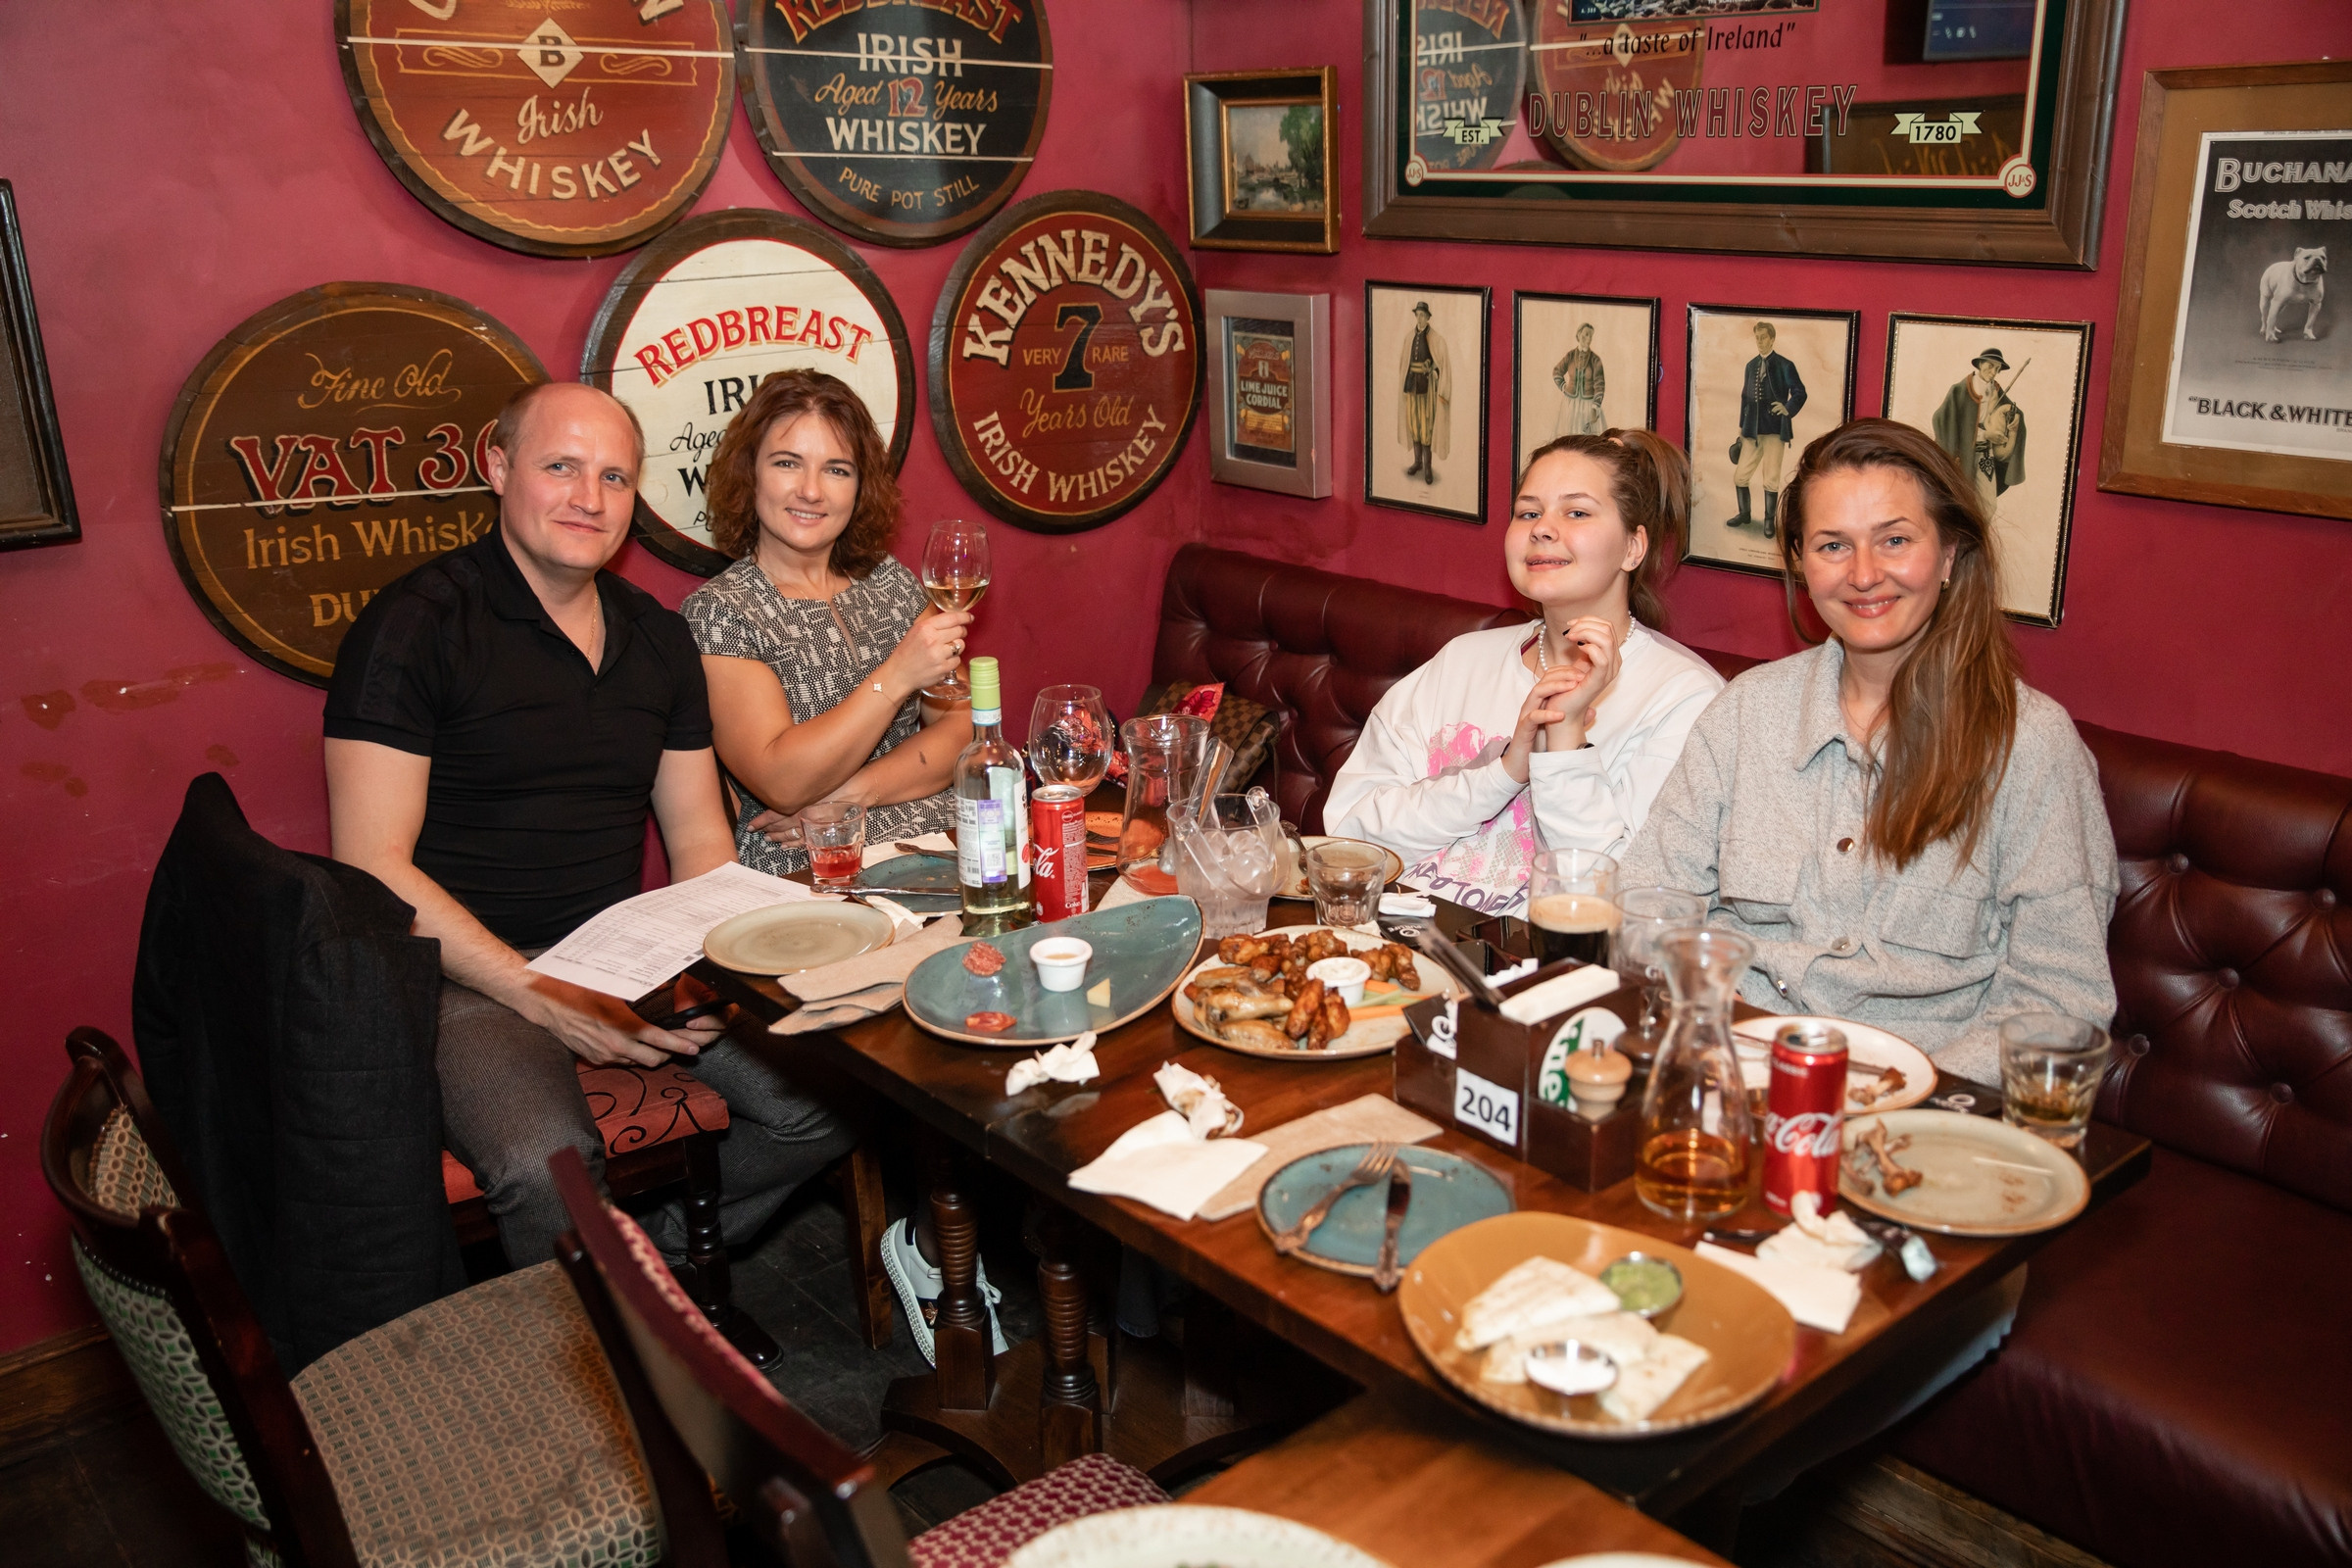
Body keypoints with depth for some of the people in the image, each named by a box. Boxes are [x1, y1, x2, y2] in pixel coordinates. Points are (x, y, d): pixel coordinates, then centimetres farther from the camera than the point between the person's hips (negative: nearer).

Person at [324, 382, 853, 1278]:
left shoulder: (658, 638, 11)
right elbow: (373, 868, -13)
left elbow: (699, 839, 15)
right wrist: (541, 996, -20)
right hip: (467, 974, -6)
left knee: (826, 1100, -12)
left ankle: (657, 1253, 10)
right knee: (551, 1169, -33)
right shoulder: (415, 626, -8)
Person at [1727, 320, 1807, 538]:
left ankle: (1769, 521, 13)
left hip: (1774, 430, -5)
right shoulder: (1751, 366, 13)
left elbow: (1800, 393, -2)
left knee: (1771, 479, 0)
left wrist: (1788, 409, -21)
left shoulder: (1784, 365, -2)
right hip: (1752, 431, 5)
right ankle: (1744, 514, 24)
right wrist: (1741, 428, 16)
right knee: (1740, 475, 6)